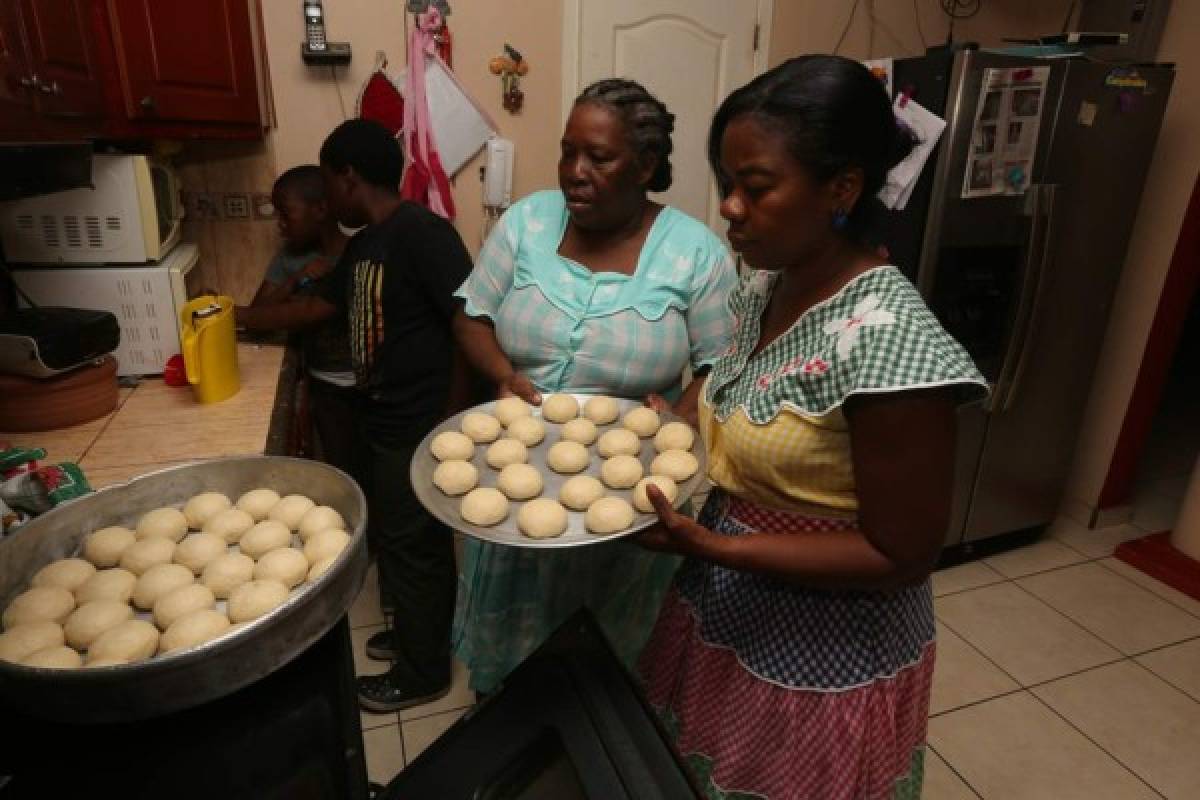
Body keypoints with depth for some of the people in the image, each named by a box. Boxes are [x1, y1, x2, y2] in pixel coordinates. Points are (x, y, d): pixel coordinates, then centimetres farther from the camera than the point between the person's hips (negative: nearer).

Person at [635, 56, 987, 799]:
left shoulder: (888, 340, -29)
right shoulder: (763, 288, -4)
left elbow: (901, 555, -23)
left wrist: (710, 546, -28)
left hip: (822, 663, -7)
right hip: (725, 615, 7)